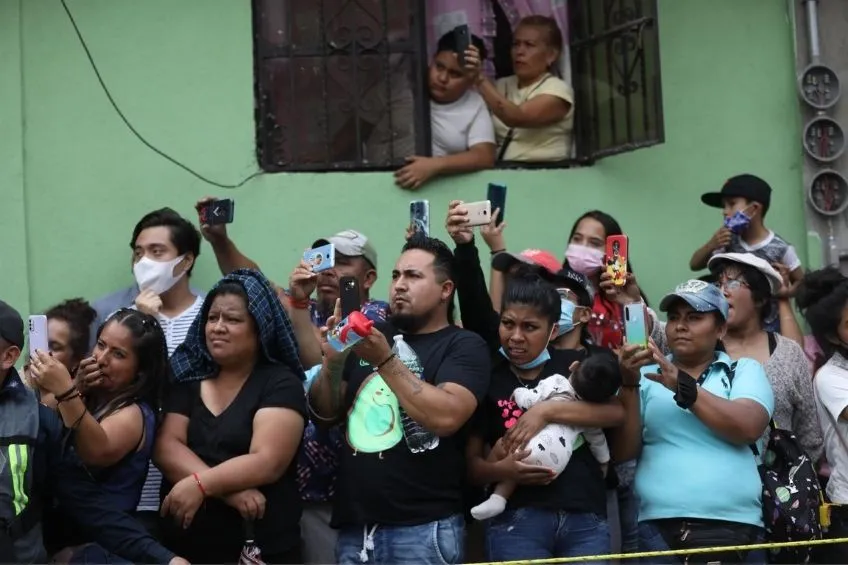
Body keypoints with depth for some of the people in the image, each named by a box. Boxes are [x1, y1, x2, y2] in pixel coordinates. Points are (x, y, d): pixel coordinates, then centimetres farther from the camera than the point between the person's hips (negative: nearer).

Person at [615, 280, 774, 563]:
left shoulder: (745, 370, 8)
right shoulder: (648, 374, 9)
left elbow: (748, 428, -10)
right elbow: (623, 452, 2)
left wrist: (683, 386, -14)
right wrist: (629, 384, -10)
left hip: (733, 527, 0)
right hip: (657, 528, 1)